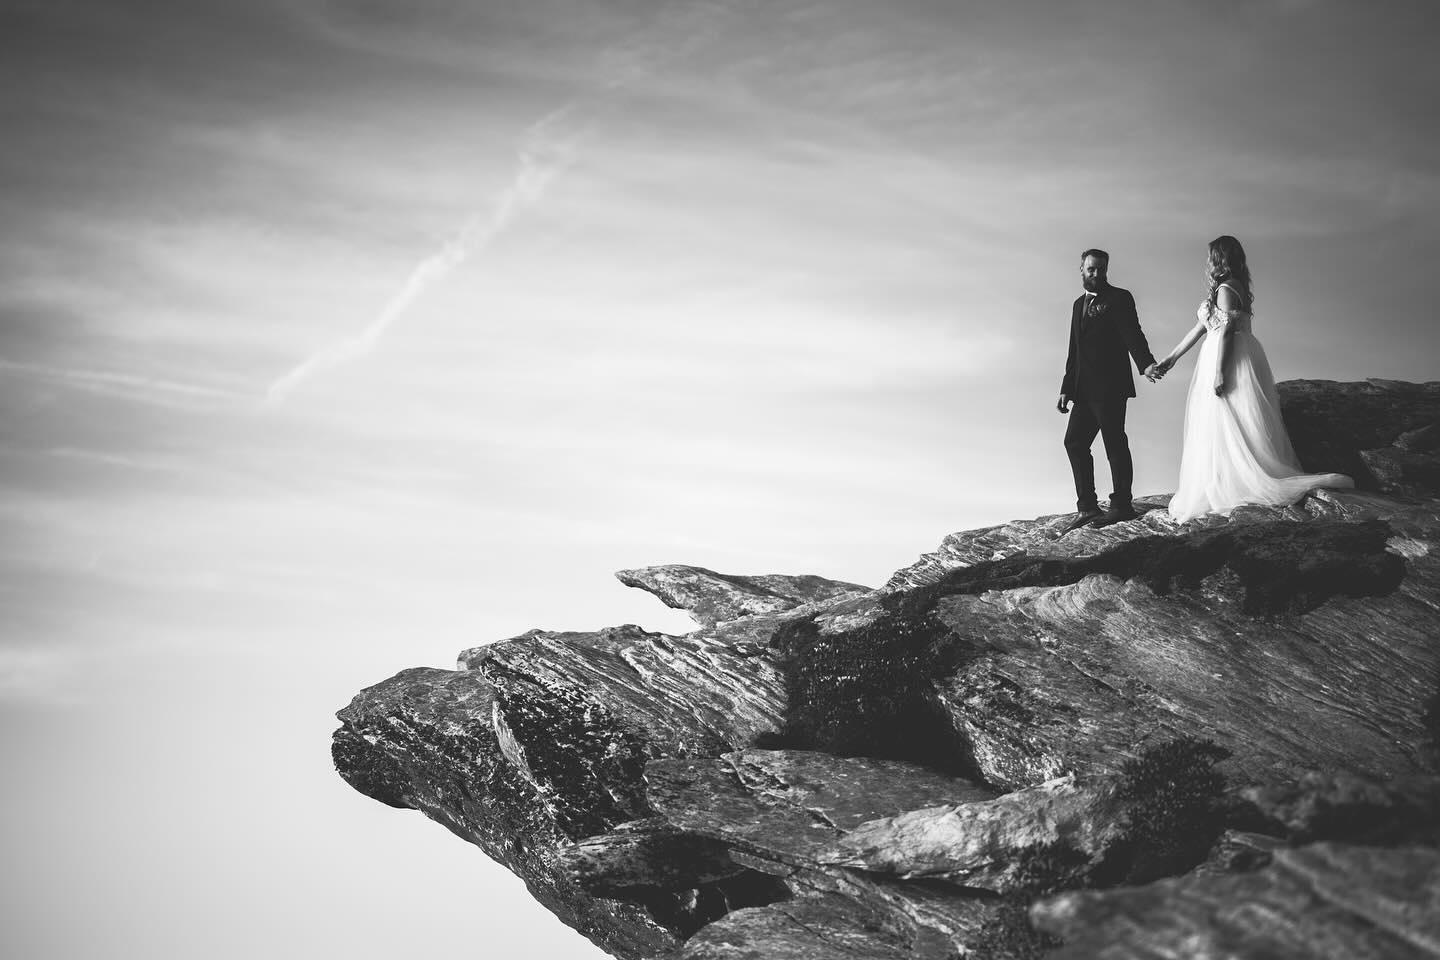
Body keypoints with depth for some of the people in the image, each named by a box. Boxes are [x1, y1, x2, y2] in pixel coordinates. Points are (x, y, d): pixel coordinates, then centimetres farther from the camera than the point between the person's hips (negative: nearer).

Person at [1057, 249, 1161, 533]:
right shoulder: (1079, 304, 19)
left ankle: (1121, 506, 5)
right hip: (1085, 390, 8)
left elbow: (1132, 334, -16)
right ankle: (1087, 507, 11)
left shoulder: (1119, 299, -4)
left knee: (1115, 444, -3)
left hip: (1110, 387, -8)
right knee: (1074, 442, 6)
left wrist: (1145, 363, -34)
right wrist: (1067, 389, 18)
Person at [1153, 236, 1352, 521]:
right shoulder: (1235, 287, 17)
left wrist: (1219, 374, -22)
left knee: (1225, 431, -7)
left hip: (1230, 361, -10)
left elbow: (1225, 332, -18)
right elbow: (1202, 327, 20)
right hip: (1236, 361, 10)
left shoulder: (1226, 289, -12)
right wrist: (1172, 357, 21)